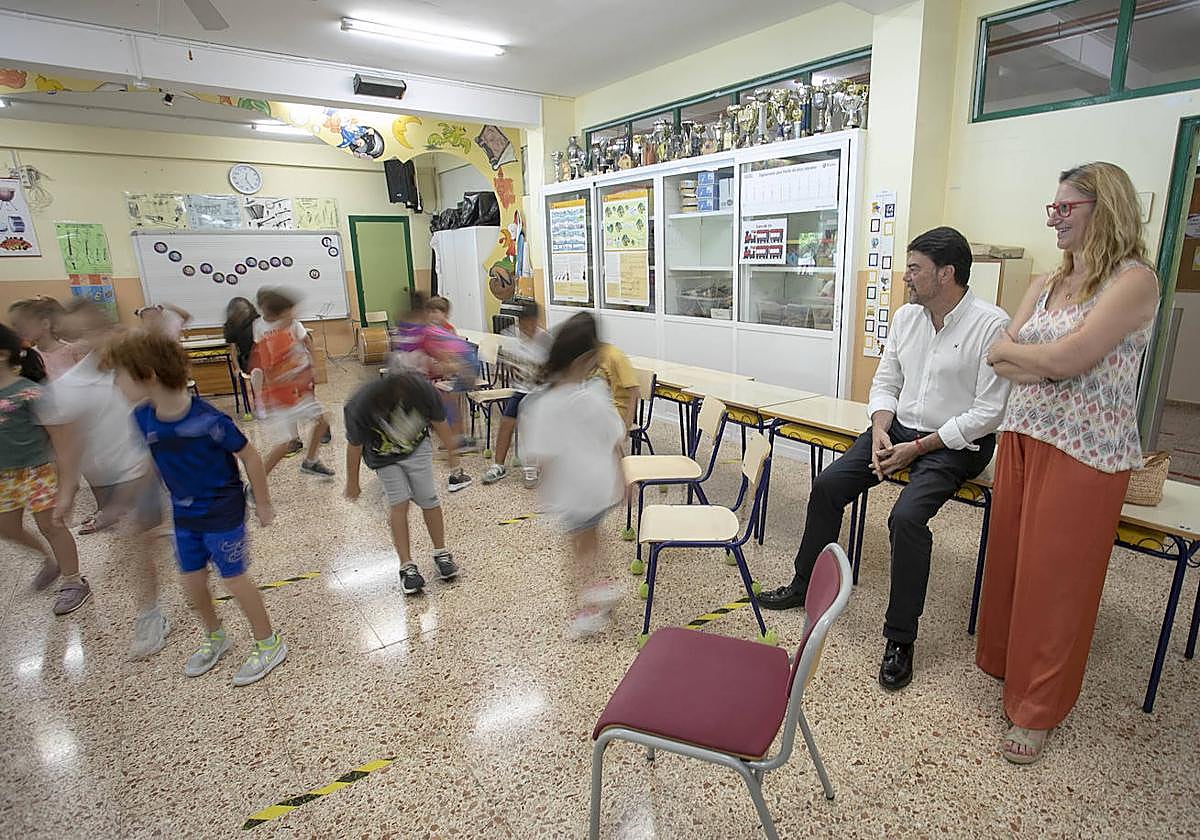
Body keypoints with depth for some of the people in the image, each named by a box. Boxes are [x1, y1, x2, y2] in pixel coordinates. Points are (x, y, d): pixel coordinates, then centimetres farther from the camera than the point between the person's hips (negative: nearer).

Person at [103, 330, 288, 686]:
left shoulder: (207, 420, -28)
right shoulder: (142, 418, -8)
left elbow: (249, 456, -17)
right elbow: (153, 463, 9)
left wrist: (263, 504, -8)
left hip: (223, 514, -6)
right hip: (184, 514, 6)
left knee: (234, 579, 4)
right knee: (192, 580, 17)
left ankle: (269, 644, 23)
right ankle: (215, 637, 43)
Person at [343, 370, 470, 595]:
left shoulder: (422, 389, -33)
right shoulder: (359, 407, -35)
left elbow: (440, 423, -13)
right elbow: (354, 446, -16)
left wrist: (453, 459, -1)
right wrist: (352, 483, -2)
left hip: (417, 447, 1)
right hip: (384, 457, -1)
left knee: (428, 499, -4)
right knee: (399, 503, -10)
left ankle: (441, 553, 15)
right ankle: (407, 566, 0)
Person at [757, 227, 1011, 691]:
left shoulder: (991, 325, -14)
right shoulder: (906, 317, 5)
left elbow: (988, 413, -16)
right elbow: (885, 383, 9)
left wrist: (917, 448, -17)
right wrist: (880, 432, -9)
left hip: (957, 444, -6)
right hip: (899, 427, 6)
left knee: (906, 516, -28)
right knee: (827, 485, -8)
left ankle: (900, 640, -10)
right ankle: (804, 586, 12)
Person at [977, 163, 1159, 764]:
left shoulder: (1133, 280, -10)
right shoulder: (1047, 283, 12)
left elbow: (1067, 358, -21)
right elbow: (998, 355, 5)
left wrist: (1017, 352, -4)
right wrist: (1047, 364, -12)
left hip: (1084, 451, -6)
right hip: (1023, 436, 6)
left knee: (1057, 576, 3)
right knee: (1010, 558, 13)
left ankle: (1039, 708, 20)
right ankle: (1007, 664, 33)